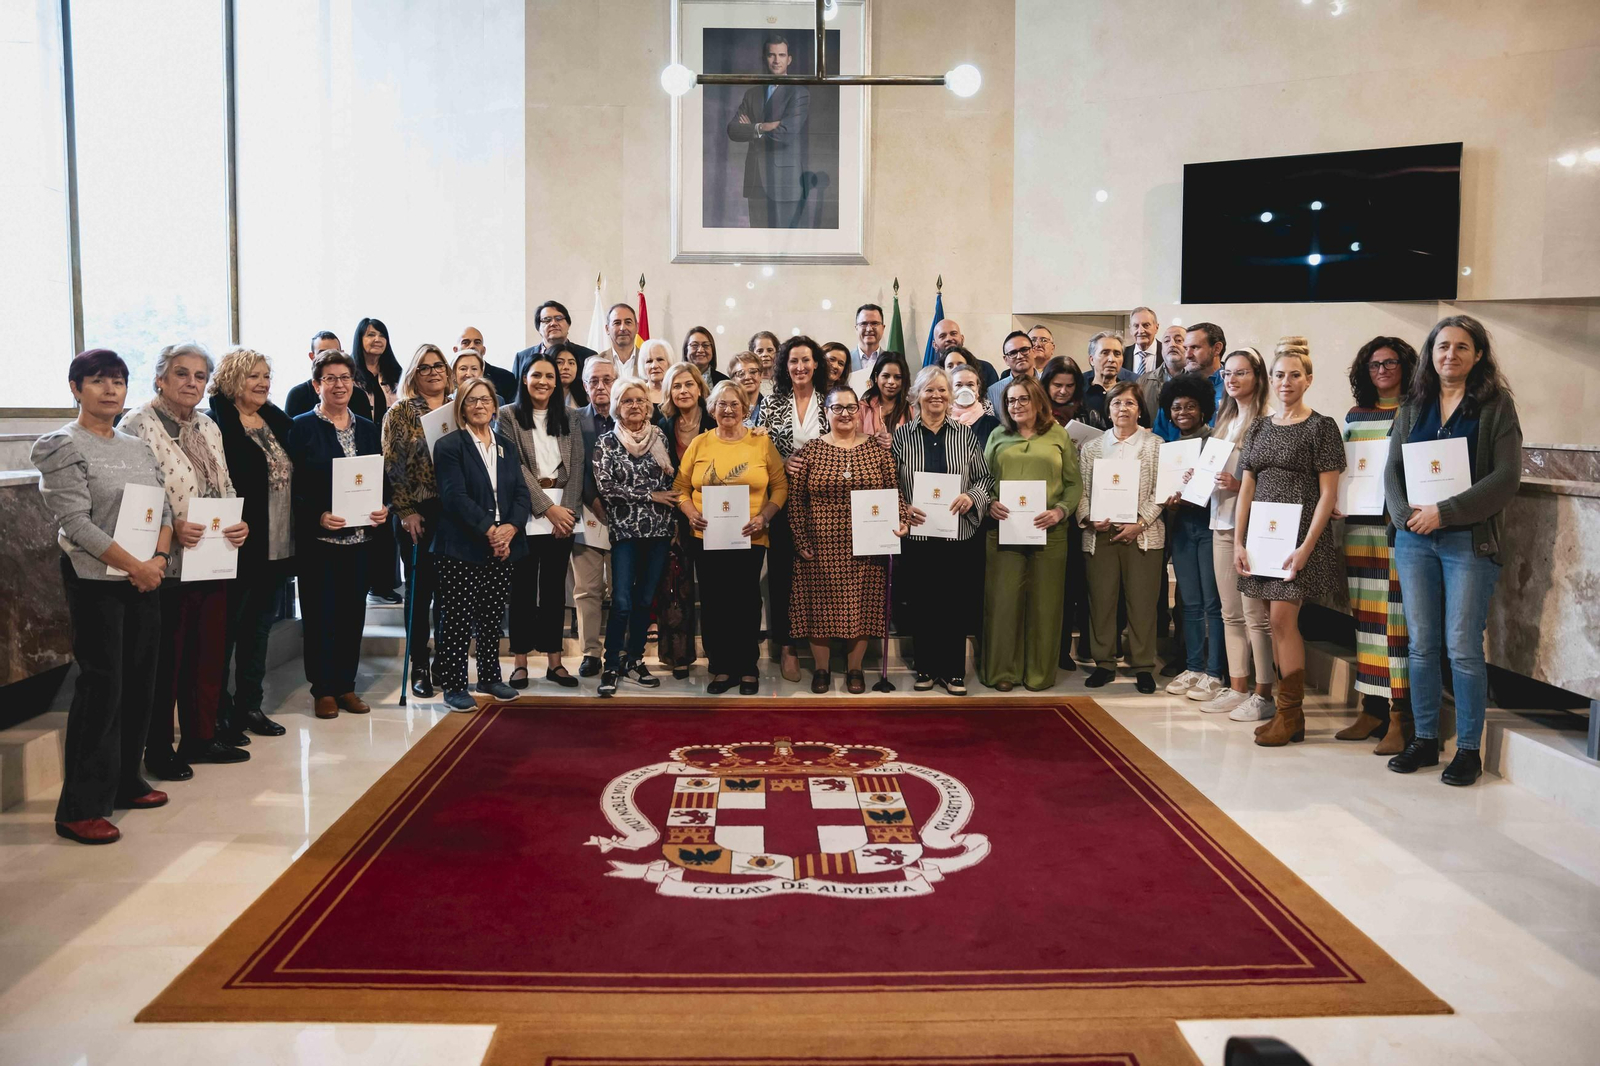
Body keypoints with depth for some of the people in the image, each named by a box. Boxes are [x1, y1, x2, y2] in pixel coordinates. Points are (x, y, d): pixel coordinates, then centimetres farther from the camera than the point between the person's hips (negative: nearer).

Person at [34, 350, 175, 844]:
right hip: (95, 580, -6)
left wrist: (159, 557, -7)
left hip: (145, 578, 6)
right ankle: (80, 808, 1)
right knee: (101, 684, -6)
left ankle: (125, 781, 24)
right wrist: (135, 565, -17)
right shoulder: (63, 446, -7)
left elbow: (164, 509, 11)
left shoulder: (138, 446, 12)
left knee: (139, 680, 9)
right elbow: (75, 521, -14)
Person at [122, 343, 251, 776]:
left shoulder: (208, 427, 13)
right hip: (170, 562, -7)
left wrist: (239, 523, -1)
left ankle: (200, 737, 28)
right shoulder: (138, 426, -9)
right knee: (166, 659, 3)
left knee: (210, 652, 14)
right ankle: (158, 751, 16)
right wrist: (171, 528, -25)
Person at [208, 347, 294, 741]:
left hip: (278, 544, 7)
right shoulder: (218, 423, -9)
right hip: (239, 545, -7)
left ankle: (249, 705, 25)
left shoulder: (278, 421, 12)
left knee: (259, 627, 14)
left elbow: (294, 476, 15)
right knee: (227, 627, 4)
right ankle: (217, 709, 14)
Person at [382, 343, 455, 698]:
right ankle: (419, 666, 11)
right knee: (420, 589, 3)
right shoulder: (400, 413, 0)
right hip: (420, 513, -3)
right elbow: (393, 466, -5)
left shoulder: (458, 410, 10)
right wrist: (406, 511, -10)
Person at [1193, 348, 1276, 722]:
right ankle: (1238, 688, 19)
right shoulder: (1225, 420, 17)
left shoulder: (1267, 421, -8)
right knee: (1231, 613, 11)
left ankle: (1264, 695, 3)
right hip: (1221, 522, 8)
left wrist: (1239, 485, -22)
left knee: (1255, 614, -5)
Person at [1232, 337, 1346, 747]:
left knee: (1283, 619, -9)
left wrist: (1306, 547, -15)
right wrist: (1238, 541, 5)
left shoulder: (1321, 427, -3)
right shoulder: (1259, 426, 13)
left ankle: (1290, 715, 1)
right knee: (1276, 622, 7)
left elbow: (1328, 492, -7)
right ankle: (1288, 710, 15)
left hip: (1298, 533, -5)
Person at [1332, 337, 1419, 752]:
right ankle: (1372, 708, 15)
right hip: (1359, 527, 5)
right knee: (1365, 617, 7)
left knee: (1398, 617, -7)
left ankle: (1401, 717, -2)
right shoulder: (1355, 415, 16)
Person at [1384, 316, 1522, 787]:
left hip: (1469, 540, -4)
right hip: (1414, 538, 4)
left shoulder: (1496, 405, 0)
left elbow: (1506, 477, -8)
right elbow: (1393, 469, 8)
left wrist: (1444, 512, -15)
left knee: (1463, 647, -3)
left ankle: (1468, 748, 8)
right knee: (1421, 645, 7)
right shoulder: (1413, 407, 12)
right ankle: (1425, 739, 18)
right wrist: (1407, 513, -11)